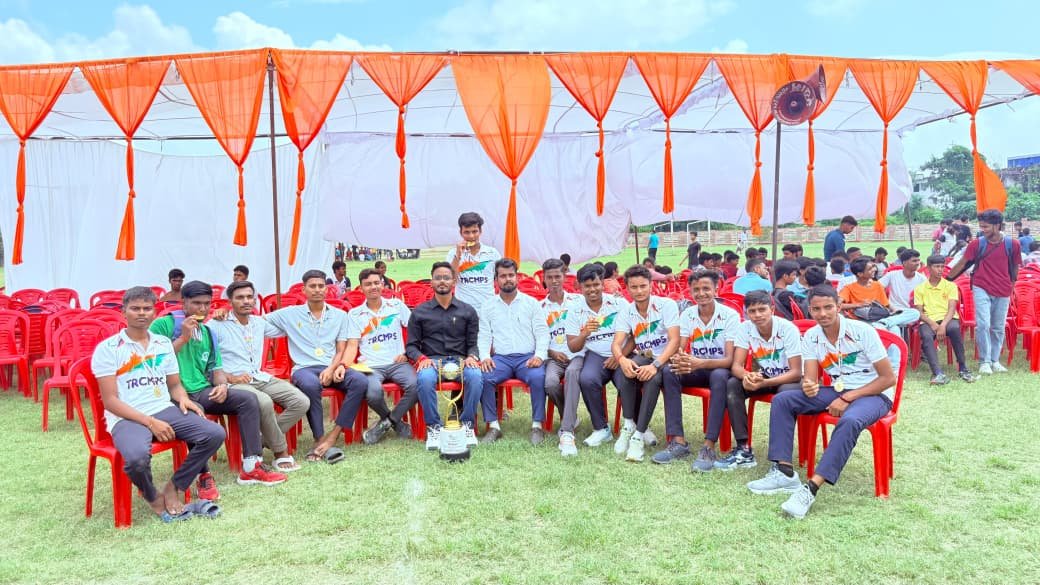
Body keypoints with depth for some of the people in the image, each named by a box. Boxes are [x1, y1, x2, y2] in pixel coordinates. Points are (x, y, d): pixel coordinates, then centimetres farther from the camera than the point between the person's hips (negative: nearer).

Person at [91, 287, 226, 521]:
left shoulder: (164, 344, 14)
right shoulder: (108, 349, -2)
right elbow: (110, 400, -7)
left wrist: (183, 398, -4)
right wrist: (149, 422, -17)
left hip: (165, 410, 5)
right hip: (126, 418, -5)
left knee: (215, 434, -18)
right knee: (137, 457, -37)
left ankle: (175, 488, 0)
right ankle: (153, 497, -1)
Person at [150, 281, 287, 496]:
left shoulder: (207, 332, 18)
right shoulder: (163, 325, -2)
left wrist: (222, 385, -5)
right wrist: (183, 338, -14)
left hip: (203, 392, 7)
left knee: (249, 399, -13)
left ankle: (251, 467, -15)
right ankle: (204, 477, -27)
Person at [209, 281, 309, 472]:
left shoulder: (260, 323, 19)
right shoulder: (216, 325, 1)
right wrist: (230, 377, -15)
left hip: (261, 377, 6)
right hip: (234, 382, -6)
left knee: (301, 402, -14)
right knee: (264, 402, -37)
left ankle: (263, 439, -6)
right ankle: (280, 451, -15)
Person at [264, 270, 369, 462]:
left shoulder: (339, 315, 16)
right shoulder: (289, 314, 13)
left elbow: (341, 350, 11)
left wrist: (331, 369, -9)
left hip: (332, 368, 2)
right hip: (304, 368, -2)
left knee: (360, 381, -29)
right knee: (311, 385, -39)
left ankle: (332, 437, -28)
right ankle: (320, 440, -27)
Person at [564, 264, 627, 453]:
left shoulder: (619, 303, 4)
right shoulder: (575, 309, 6)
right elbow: (573, 347, 4)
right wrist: (584, 333, -17)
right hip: (595, 355, 1)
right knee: (587, 379, -32)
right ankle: (601, 429, -11)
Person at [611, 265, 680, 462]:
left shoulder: (667, 305, -9)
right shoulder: (625, 313, 2)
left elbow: (675, 340, -18)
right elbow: (616, 344, -10)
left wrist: (655, 364, -33)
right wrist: (622, 359, -35)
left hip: (666, 358, -3)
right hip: (644, 357, 3)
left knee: (653, 377, -36)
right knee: (626, 371, -31)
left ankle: (639, 435, -30)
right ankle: (629, 425, -15)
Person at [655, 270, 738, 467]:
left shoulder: (730, 315, -14)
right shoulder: (687, 315, -2)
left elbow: (730, 360, -21)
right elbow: (679, 351, -7)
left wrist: (700, 363, -39)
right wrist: (679, 360, -33)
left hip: (721, 368, -4)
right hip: (696, 369, 4)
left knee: (719, 377, -38)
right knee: (669, 371, -26)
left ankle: (709, 447, -36)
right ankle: (678, 442, -26)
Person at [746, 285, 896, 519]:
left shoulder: (862, 331, -15)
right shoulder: (811, 337, -1)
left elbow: (889, 378, -14)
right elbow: (810, 378, -7)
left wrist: (847, 398, -21)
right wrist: (808, 387, -34)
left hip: (872, 394, -5)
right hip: (836, 391, 6)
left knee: (850, 420, -39)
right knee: (782, 400, -12)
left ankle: (811, 488, -42)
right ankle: (784, 472, -18)